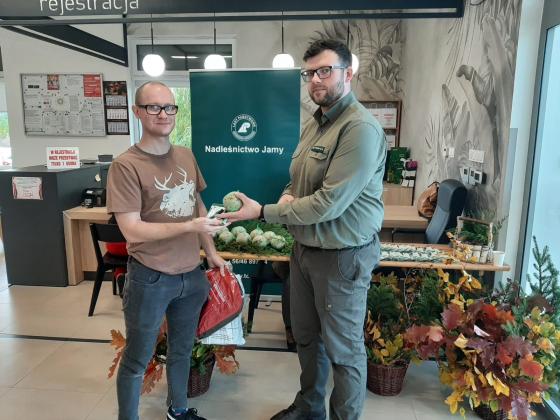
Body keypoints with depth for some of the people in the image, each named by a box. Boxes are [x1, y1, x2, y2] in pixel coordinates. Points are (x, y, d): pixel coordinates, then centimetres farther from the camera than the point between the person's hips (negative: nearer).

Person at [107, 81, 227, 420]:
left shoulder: (186, 156, 4)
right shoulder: (126, 166, -15)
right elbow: (132, 229, -19)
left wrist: (211, 252, 8)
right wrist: (191, 226, -23)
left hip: (191, 274, 6)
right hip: (151, 279, -6)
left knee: (183, 350, 23)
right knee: (137, 360, 13)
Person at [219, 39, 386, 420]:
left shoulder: (361, 129, -20)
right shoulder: (313, 124, 8)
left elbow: (329, 203, -25)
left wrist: (264, 212, -17)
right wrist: (288, 196, -5)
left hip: (342, 256, -8)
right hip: (304, 247, 9)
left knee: (343, 348, 10)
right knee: (306, 336, 23)